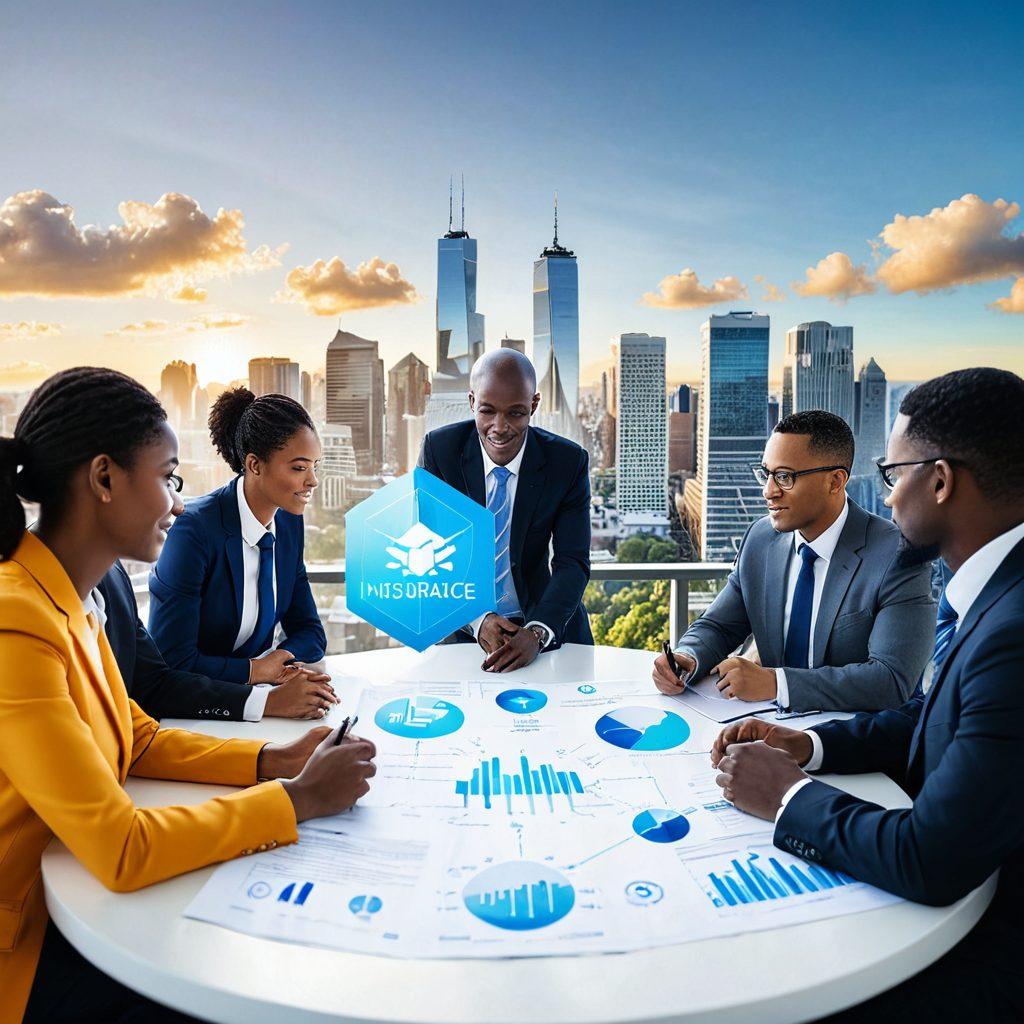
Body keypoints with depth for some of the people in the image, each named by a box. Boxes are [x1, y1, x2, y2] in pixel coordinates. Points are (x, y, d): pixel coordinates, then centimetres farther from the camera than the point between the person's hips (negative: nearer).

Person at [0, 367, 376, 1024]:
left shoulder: (68, 600, -1)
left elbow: (141, 739, 6)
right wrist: (298, 799, -21)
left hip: (65, 891, 7)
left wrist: (272, 760, -7)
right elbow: (120, 851, -31)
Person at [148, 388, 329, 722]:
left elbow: (309, 631, 7)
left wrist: (281, 663, -13)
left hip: (250, 695, 6)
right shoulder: (194, 528, -21)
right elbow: (172, 660, -21)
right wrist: (256, 669, -14)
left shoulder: (289, 523, 0)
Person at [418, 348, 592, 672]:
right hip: (457, 624, 0)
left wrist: (537, 633, -27)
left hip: (546, 624, 1)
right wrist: (477, 619, -22)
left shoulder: (568, 461, -9)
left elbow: (573, 563, -11)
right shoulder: (438, 448, -8)